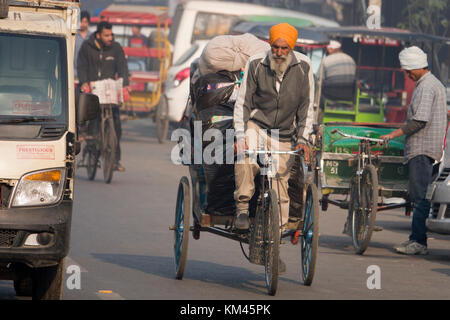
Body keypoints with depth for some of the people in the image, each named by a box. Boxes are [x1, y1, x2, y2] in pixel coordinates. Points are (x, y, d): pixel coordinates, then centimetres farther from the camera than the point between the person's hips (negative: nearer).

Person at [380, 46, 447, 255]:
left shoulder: (426, 87, -14)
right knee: (419, 196, 11)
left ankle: (418, 242, -13)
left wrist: (395, 134, -16)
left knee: (420, 197, -11)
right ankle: (417, 240, 12)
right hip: (423, 149, 11)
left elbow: (420, 121, -21)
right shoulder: (435, 84, 19)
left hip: (422, 149, -11)